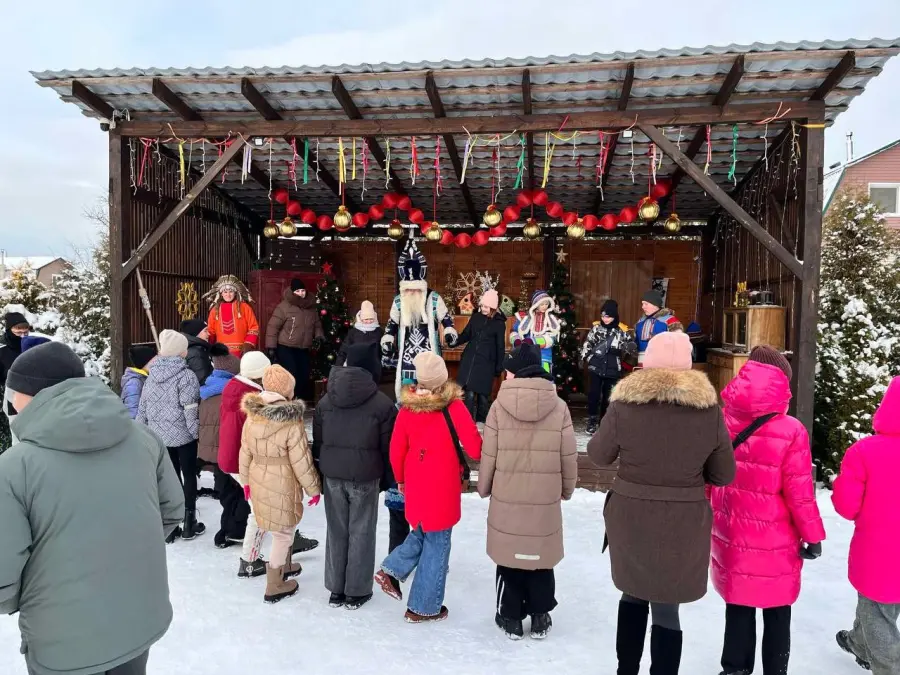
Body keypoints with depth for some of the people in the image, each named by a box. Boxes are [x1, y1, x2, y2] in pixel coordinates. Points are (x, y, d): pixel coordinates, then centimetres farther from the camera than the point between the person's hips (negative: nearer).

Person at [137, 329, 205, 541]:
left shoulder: (152, 375, 4)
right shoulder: (186, 376, -16)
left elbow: (142, 407, 9)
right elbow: (190, 410, -18)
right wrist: (196, 432, -7)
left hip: (159, 435, 5)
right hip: (183, 435, -5)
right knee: (189, 477, 10)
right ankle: (189, 524, 19)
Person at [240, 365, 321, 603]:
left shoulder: (252, 416, -4)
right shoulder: (292, 423, -23)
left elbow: (245, 452, 7)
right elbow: (302, 462, -17)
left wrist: (246, 480, 21)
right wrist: (314, 488, -3)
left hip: (258, 480, 7)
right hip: (282, 483, -7)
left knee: (283, 527, 26)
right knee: (283, 532, 10)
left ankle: (284, 566, 45)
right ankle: (274, 587, 22)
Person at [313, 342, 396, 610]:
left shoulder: (325, 401, 2)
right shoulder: (383, 404, -11)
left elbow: (317, 442, 8)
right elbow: (388, 448, -6)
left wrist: (322, 473, 16)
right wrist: (388, 479, 6)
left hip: (332, 475, 4)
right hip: (365, 477, -3)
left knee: (337, 531, 14)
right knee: (361, 533, 9)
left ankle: (336, 590, 24)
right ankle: (356, 592, 19)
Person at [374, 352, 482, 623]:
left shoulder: (407, 407, -5)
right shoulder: (454, 406, -17)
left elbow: (396, 450, 2)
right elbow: (474, 447, -17)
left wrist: (400, 479, 18)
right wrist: (485, 458, 7)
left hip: (416, 484, 4)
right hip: (443, 486, -4)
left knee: (423, 533, 27)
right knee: (437, 544, 10)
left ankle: (390, 570, 12)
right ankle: (424, 608, 21)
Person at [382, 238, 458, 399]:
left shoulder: (434, 299, -2)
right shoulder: (398, 301, 6)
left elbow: (446, 320, 5)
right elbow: (392, 325, 16)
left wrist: (450, 335, -7)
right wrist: (387, 343, 11)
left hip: (429, 354, -2)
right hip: (406, 355, 2)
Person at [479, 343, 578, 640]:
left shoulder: (500, 406, -11)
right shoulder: (559, 407, -7)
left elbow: (488, 454, -6)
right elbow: (569, 456, -1)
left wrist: (484, 487, 11)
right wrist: (567, 488, 16)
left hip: (506, 497, -1)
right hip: (546, 499, 1)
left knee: (510, 555, 13)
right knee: (541, 556, 16)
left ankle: (510, 617, 24)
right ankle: (540, 616, 27)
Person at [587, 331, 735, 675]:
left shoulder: (624, 404, -12)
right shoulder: (709, 410, -8)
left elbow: (599, 454, 2)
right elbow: (724, 475, 2)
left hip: (630, 516, 1)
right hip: (684, 522, 0)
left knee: (634, 593, 22)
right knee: (666, 604, 12)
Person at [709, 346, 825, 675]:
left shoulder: (721, 422, -7)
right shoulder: (790, 431, -19)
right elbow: (799, 492, -14)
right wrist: (812, 535, -1)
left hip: (730, 535, 3)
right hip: (775, 540, -3)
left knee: (737, 606, 20)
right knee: (777, 611, 17)